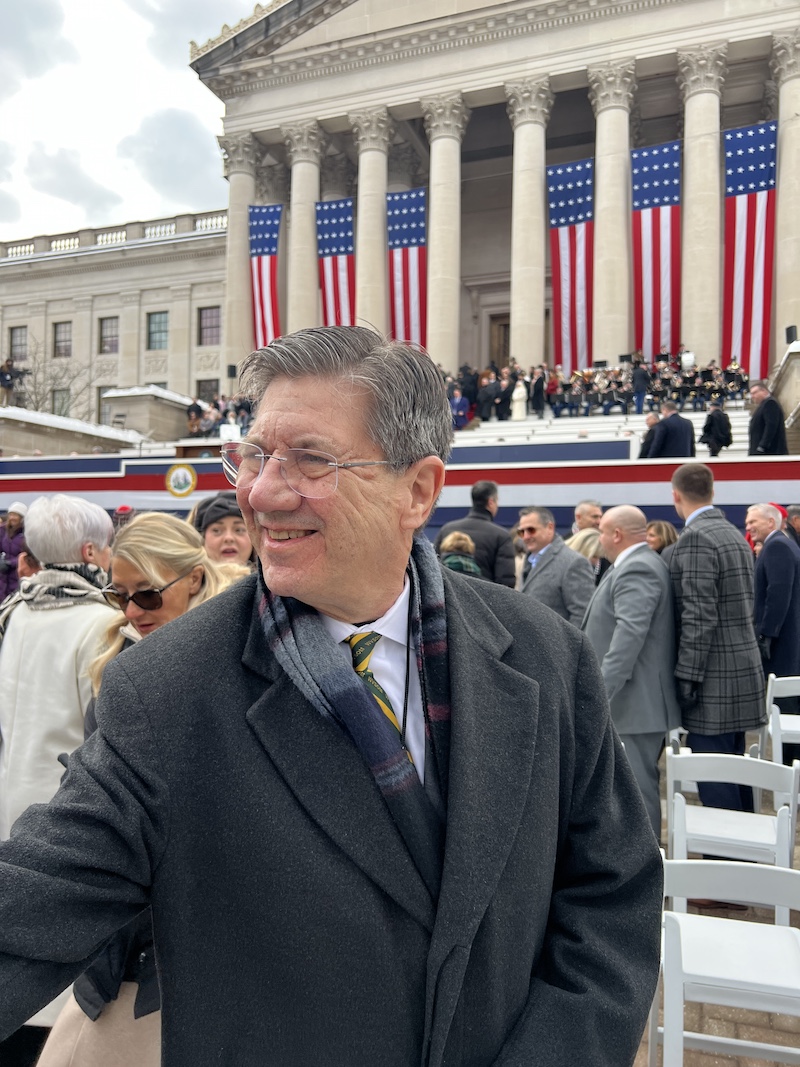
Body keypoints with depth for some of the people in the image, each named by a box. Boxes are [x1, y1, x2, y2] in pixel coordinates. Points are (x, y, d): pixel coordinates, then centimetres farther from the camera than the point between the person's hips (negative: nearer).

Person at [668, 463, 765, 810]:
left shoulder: (695, 538, -16)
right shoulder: (734, 534, 13)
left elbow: (699, 617, -22)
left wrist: (687, 677, -17)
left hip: (714, 679, -9)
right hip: (741, 672, 9)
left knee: (715, 783, -3)